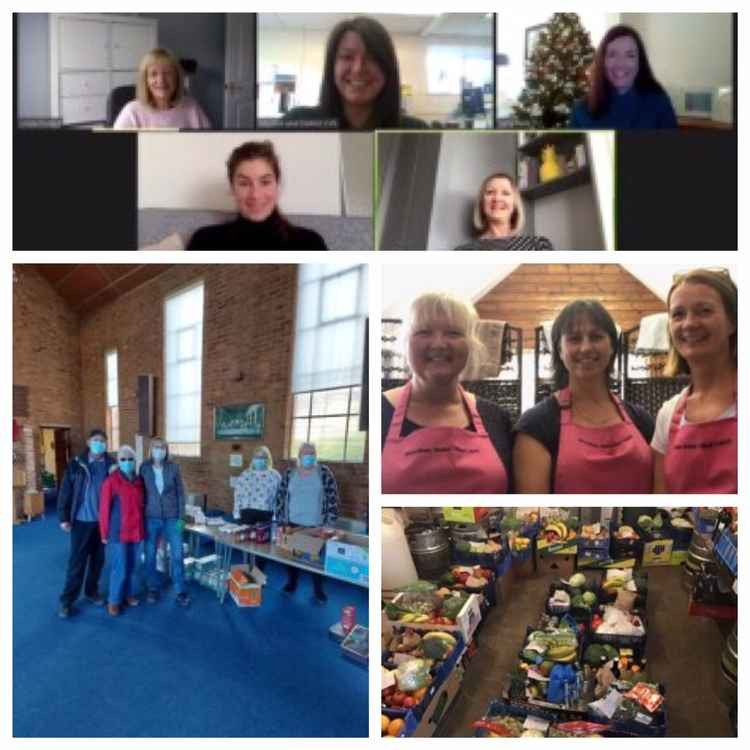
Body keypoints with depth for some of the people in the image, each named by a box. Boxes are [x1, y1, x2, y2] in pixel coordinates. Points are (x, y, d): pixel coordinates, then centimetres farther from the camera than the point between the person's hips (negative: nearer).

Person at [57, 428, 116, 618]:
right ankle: (67, 599, 11)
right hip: (82, 520, -2)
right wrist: (64, 517, -8)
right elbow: (65, 492, -5)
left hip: (103, 521, 3)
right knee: (77, 561, 1)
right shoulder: (76, 464, -5)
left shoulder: (111, 465, 1)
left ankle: (92, 591, 30)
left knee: (98, 559, 12)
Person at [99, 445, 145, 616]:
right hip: (118, 532, -5)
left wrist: (142, 528, 12)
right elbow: (104, 509, -9)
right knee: (119, 568, -2)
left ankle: (129, 593, 32)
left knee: (132, 566, 15)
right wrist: (104, 534, -7)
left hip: (135, 530, 5)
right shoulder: (110, 481, -11)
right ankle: (113, 600, 15)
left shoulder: (139, 481, 6)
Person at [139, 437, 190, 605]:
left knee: (177, 555, 1)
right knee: (150, 555, 9)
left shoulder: (173, 467, -4)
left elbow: (180, 492, -1)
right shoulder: (144, 468, -3)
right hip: (151, 517, 1)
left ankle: (181, 591, 12)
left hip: (172, 517, 0)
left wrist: (181, 517, -4)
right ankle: (152, 588, 25)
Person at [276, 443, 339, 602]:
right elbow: (280, 496, 6)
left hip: (317, 524, -2)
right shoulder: (289, 474, 1)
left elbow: (332, 497, -5)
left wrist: (330, 520, -9)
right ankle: (291, 583, 31)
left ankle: (318, 589, 19)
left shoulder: (324, 472, -5)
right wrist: (281, 518, 2)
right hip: (293, 523, 2)